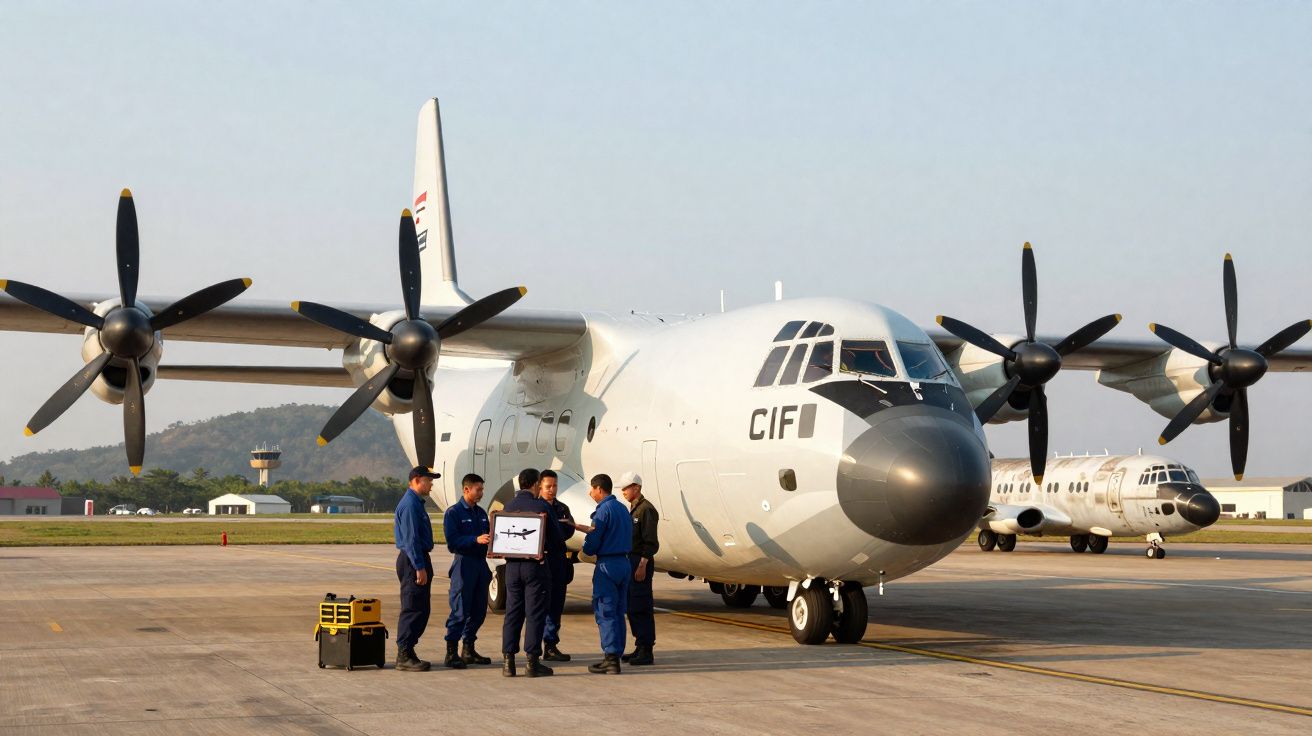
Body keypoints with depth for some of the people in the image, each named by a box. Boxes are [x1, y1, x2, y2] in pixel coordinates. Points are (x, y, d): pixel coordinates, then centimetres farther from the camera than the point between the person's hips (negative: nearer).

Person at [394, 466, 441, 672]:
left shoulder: (417, 503, 18)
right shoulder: (409, 505, -15)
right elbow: (411, 539, -20)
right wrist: (419, 567, -22)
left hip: (419, 560, 11)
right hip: (412, 562, -11)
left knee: (422, 609, 12)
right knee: (412, 609, -8)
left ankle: (407, 653, 17)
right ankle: (404, 655, -4)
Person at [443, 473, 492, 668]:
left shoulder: (481, 513, 16)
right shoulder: (453, 513, -6)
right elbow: (452, 542, -14)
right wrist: (476, 540, -25)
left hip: (481, 563, 7)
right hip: (464, 563, -7)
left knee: (479, 610, 9)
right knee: (460, 611, -7)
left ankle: (468, 650, 19)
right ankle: (451, 653, -2)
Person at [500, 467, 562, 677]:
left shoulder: (509, 506, 3)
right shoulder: (542, 507, -10)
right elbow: (555, 539, -5)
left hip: (512, 565, 4)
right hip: (536, 565, -4)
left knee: (512, 612, 10)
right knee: (535, 613, 1)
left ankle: (508, 660, 8)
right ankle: (532, 661, 1)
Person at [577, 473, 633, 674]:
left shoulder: (604, 510, -14)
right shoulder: (622, 509, 13)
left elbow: (591, 545, -15)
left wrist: (587, 549, 8)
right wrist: (580, 527, 34)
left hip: (607, 566, -8)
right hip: (624, 562, 9)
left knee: (605, 612, -5)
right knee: (618, 613, 12)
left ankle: (611, 659, -7)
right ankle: (615, 655, 14)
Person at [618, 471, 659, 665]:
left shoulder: (646, 509, -12)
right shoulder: (633, 509, 17)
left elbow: (650, 542, -18)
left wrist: (642, 565, -21)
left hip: (641, 562, -10)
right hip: (631, 561, 10)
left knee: (641, 608, -9)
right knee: (632, 607, 12)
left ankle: (646, 651, -7)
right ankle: (640, 648, 18)